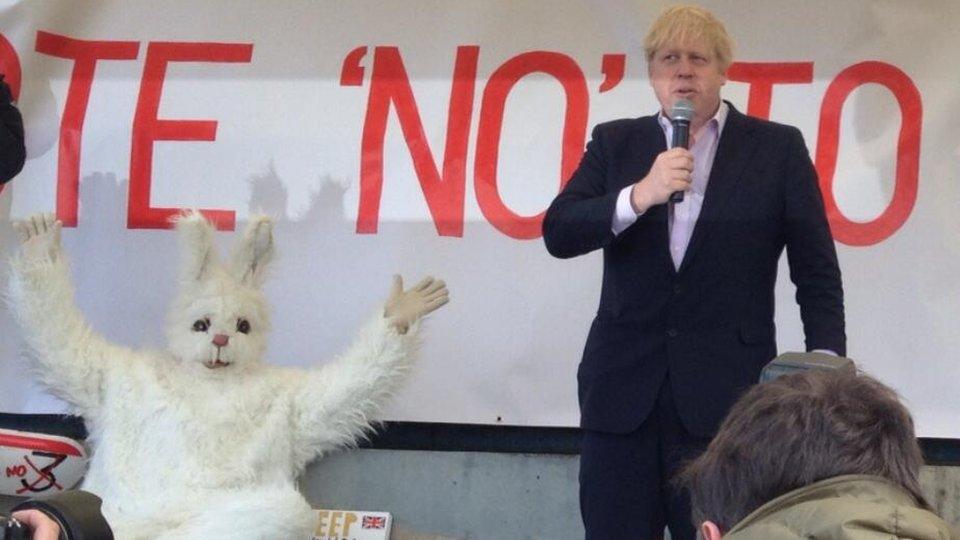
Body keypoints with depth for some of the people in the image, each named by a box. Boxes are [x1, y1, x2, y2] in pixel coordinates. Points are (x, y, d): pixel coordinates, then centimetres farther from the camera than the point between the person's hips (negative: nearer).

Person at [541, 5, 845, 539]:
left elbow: (817, 274, 3)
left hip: (729, 395, -2)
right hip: (624, 390, 2)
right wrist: (639, 196, -16)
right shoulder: (615, 143, 11)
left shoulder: (778, 148, 5)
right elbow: (559, 234, -1)